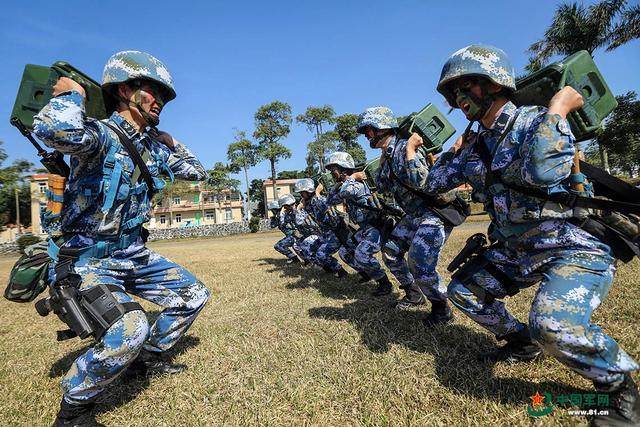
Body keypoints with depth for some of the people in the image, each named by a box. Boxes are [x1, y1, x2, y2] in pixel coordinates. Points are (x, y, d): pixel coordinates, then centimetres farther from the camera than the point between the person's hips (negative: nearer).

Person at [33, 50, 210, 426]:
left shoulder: (153, 147, 7)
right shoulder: (101, 134, -16)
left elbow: (197, 172, 18)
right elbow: (53, 129, -40)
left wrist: (169, 142, 11)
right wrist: (72, 93, -20)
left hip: (133, 253, 8)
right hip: (87, 259, -8)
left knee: (193, 295, 9)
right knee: (131, 327, -30)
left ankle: (148, 356, 30)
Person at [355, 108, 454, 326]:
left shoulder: (404, 148, -19)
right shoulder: (388, 154, 9)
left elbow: (419, 180, -34)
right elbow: (382, 188, 14)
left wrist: (410, 147, -28)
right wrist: (382, 162, 6)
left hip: (435, 212, -10)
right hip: (414, 214, 10)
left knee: (419, 265, -16)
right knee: (390, 251, 14)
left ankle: (442, 309, 9)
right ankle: (414, 295, 31)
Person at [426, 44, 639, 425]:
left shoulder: (536, 121, -16)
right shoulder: (477, 143, 6)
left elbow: (543, 171, -39)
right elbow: (434, 184, 13)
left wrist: (558, 108, -28)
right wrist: (458, 149, 13)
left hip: (574, 247, -8)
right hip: (516, 252, 8)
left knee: (552, 324, -32)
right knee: (463, 292, 12)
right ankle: (522, 343, 34)